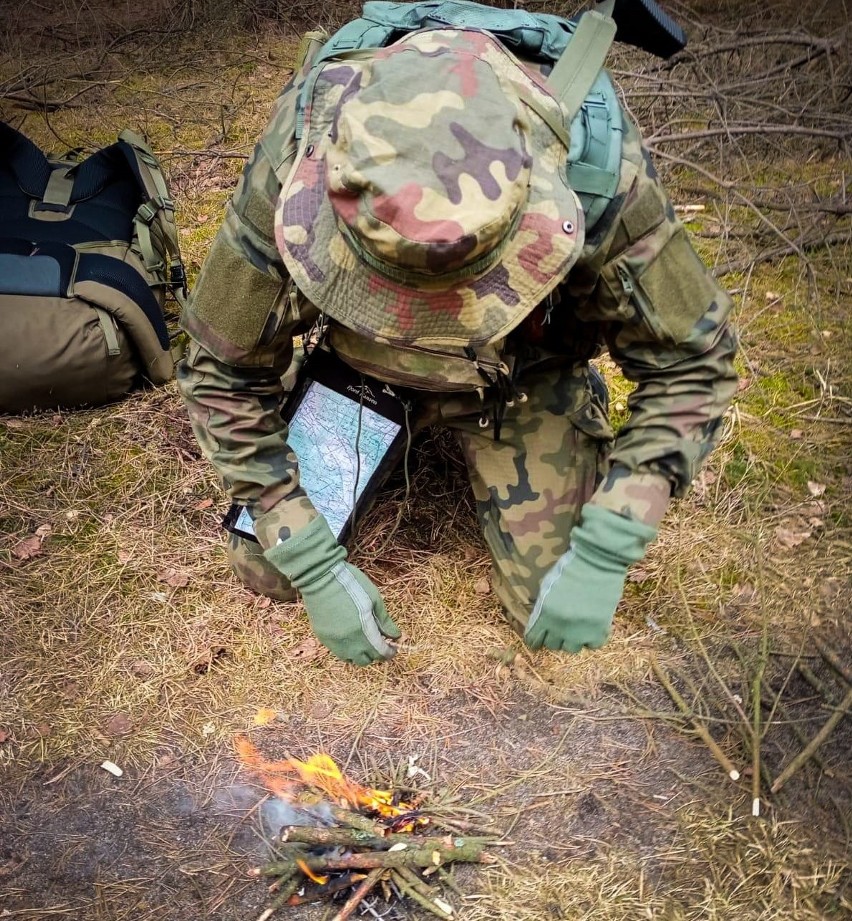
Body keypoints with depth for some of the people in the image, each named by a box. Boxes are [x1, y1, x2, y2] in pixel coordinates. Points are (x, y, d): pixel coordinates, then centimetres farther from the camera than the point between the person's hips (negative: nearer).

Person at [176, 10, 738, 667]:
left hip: (525, 373, 0)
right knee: (266, 568, 1)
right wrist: (313, 567, -22)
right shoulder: (294, 165, -33)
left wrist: (606, 556, -27)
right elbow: (226, 373, -20)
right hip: (360, 364, 2)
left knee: (558, 615, -3)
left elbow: (690, 365, -20)